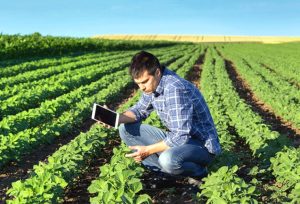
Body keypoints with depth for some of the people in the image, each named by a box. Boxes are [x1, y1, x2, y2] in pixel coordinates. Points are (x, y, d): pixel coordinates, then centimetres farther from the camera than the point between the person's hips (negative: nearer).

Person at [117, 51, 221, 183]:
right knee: (126, 129, 1)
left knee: (168, 159, -40)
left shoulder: (175, 89, -29)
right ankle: (166, 171, -5)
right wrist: (117, 118, -8)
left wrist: (148, 150, -23)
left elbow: (180, 137, -31)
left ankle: (198, 171, -6)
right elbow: (140, 110, 12)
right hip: (177, 138, 9)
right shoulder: (152, 84, -2)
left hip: (202, 145, -9)